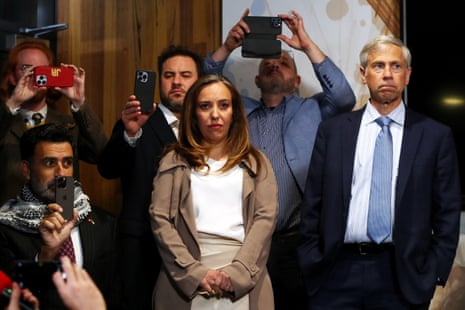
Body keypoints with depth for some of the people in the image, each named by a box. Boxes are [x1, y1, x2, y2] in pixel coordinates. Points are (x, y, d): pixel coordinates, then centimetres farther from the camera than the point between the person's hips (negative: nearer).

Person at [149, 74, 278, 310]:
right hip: (187, 279, -1)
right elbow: (160, 220, 0)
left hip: (243, 280, 1)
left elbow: (265, 218, 1)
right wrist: (195, 272, -13)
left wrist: (237, 273, -13)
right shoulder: (174, 162, 10)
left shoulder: (256, 163, 12)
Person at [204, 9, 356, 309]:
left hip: (296, 239, -1)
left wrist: (307, 45, -6)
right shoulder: (240, 110, 19)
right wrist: (228, 46, -2)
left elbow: (344, 97, -3)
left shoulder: (312, 110, 14)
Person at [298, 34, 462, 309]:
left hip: (403, 276, -1)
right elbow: (313, 204, 7)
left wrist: (436, 272, -3)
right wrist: (312, 263, 1)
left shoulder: (436, 135, 3)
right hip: (338, 272, 1)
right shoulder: (333, 130, 6)